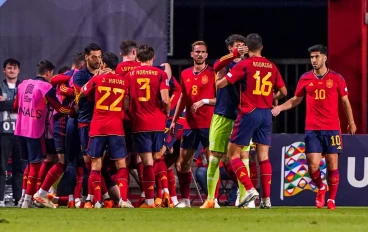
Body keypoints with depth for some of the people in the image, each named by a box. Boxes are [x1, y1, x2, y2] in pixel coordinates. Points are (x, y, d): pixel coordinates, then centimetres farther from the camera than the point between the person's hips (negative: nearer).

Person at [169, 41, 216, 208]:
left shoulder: (213, 73, -3)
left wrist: (204, 101, -19)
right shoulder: (185, 74, 13)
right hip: (190, 124, 6)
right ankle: (185, 199, 17)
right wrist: (174, 120, 18)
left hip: (208, 125, -6)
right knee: (183, 163, 7)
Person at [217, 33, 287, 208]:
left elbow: (221, 83, -8)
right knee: (264, 156, 6)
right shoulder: (271, 66, 8)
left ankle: (250, 189, -14)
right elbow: (283, 92, 15)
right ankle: (267, 198, 1)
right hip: (266, 114, 5)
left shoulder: (245, 64, -6)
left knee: (233, 154, 2)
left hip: (249, 113, -5)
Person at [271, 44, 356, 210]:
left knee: (332, 164, -2)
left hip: (332, 128, -1)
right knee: (313, 165, -7)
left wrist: (351, 123, 7)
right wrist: (279, 108, 2)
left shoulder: (336, 78, 2)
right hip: (312, 129, 1)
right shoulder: (305, 79, 6)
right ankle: (321, 188, 22)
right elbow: (296, 100, 16)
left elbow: (345, 101, 9)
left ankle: (331, 199, 11)